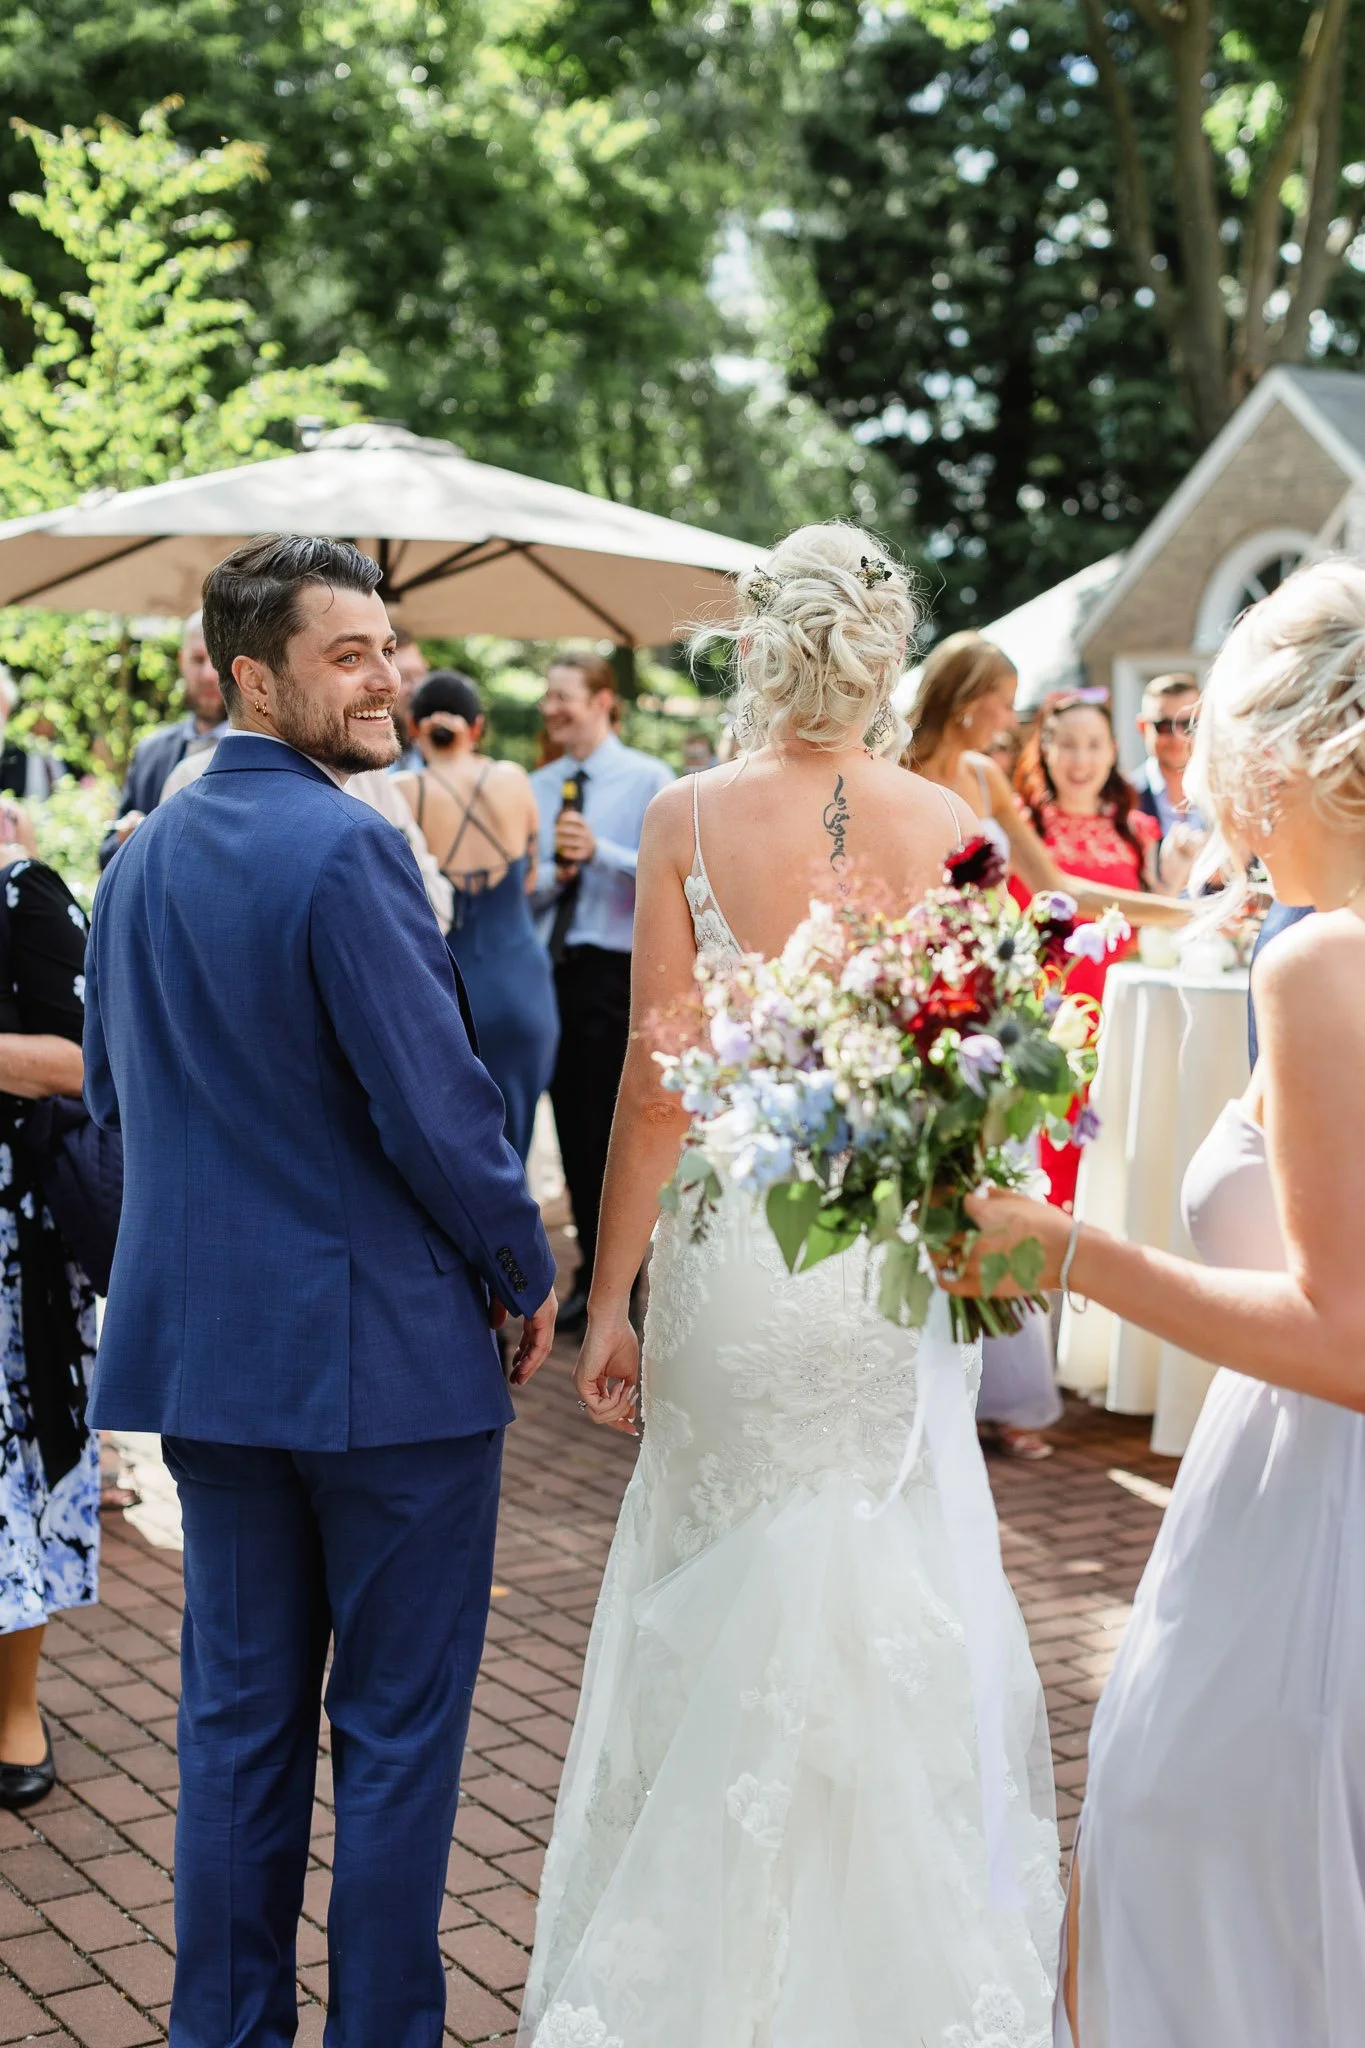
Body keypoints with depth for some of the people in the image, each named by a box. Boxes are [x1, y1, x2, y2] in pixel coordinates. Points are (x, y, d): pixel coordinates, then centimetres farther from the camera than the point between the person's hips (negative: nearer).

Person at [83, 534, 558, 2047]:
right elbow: (436, 1110, -19)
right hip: (385, 1351, -7)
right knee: (397, 1724, 7)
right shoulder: (346, 852, -18)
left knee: (238, 1715, 16)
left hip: (203, 1347, 7)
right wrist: (527, 1274, -4)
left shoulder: (139, 857, 8)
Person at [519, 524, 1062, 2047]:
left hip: (734, 1247, -1)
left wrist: (609, 1300, -3)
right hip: (905, 1254, 1)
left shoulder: (689, 819, -8)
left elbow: (655, 1089, -10)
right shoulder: (949, 826, -4)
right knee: (892, 1593, 14)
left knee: (726, 1593, 13)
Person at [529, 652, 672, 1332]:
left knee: (608, 1126, -2)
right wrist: (554, 875, -8)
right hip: (550, 967, 6)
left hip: (617, 970, -6)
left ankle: (603, 1282, 9)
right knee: (572, 1123, 10)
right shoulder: (539, 786, 12)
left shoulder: (649, 780, -3)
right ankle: (595, 1266, 22)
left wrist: (599, 852, -20)